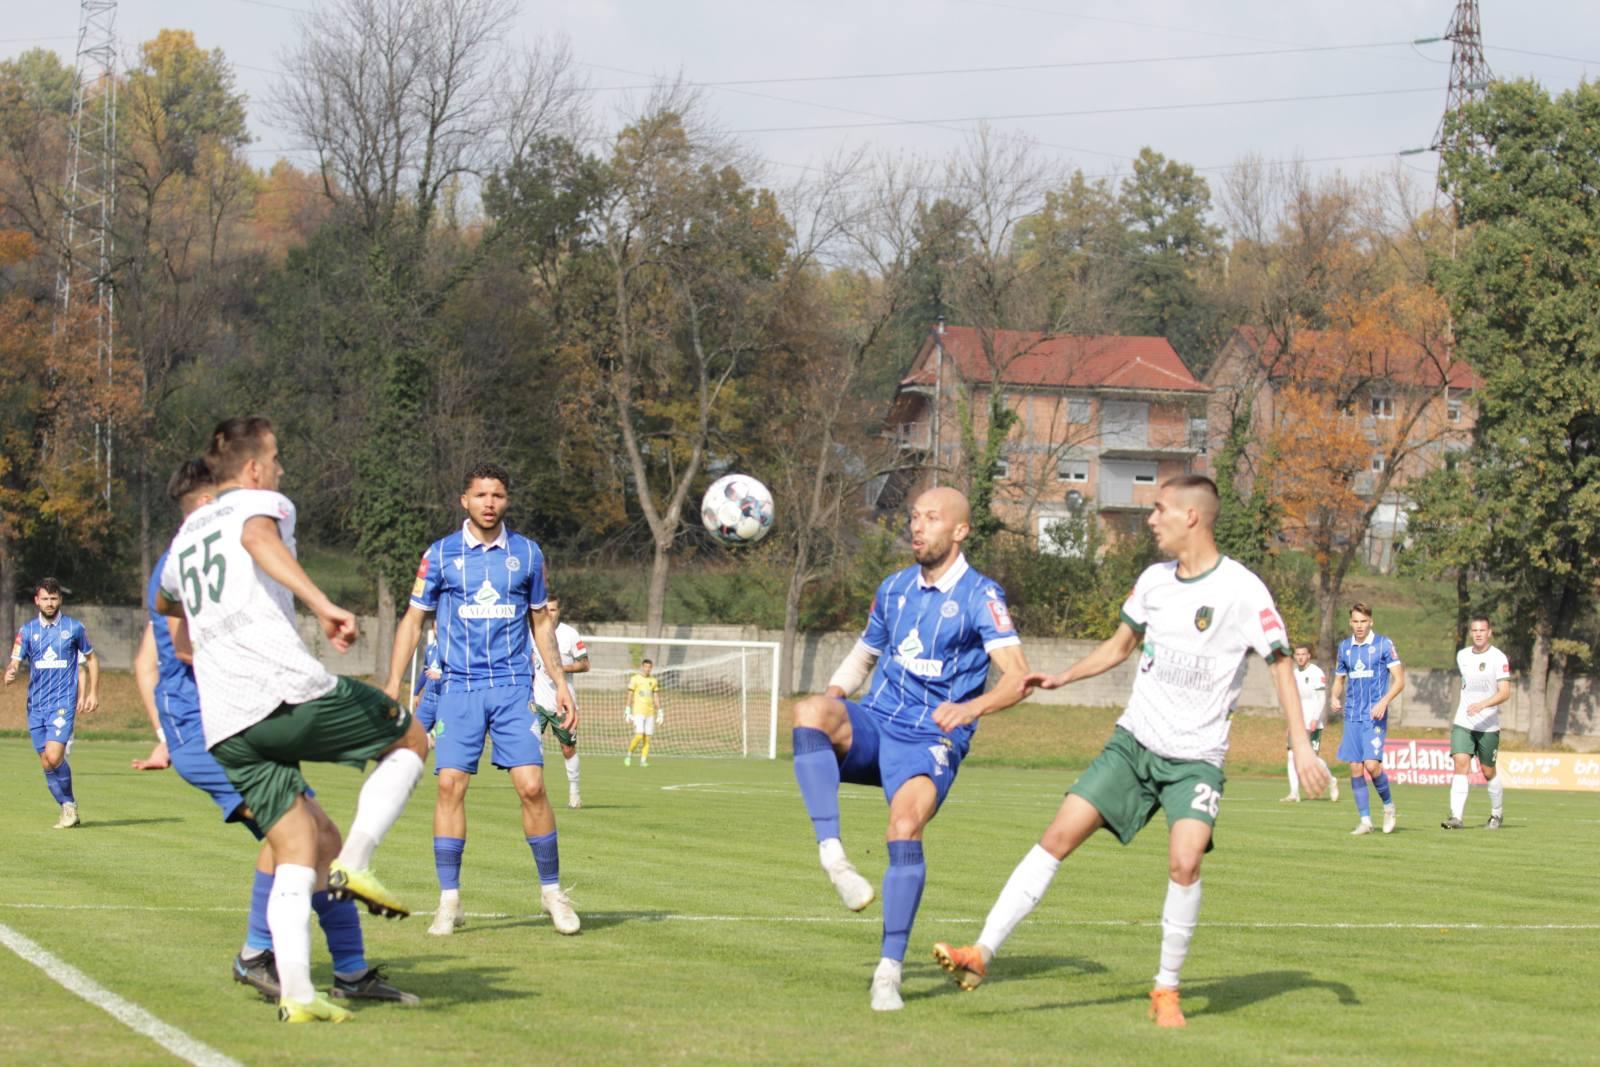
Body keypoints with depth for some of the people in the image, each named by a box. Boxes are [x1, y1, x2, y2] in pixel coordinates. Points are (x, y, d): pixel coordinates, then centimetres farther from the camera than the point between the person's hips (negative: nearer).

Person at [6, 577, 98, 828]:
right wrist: (10, 673, -25)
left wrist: (93, 693, 8)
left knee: (54, 757, -19)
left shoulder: (74, 628, 3)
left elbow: (91, 658, 15)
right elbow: (15, 661, -1)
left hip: (63, 703, -3)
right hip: (36, 704, 3)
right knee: (46, 763, 4)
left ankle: (70, 805, 1)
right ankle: (67, 807, 18)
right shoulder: (27, 630, 6)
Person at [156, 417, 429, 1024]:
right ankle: (355, 861, -5)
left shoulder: (187, 533, 27)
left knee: (297, 855, 9)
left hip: (224, 728, 6)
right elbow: (259, 539, -20)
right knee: (409, 741, 15)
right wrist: (323, 606, -33)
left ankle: (296, 994, -6)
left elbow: (164, 602, 47)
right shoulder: (260, 503, 6)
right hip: (289, 692, -6)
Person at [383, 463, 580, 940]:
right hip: (458, 687, 0)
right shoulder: (440, 555, 2)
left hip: (513, 686, 0)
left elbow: (541, 620, 16)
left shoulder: (527, 553, 6)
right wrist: (393, 689, 0)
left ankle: (552, 891, 6)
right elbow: (413, 621, 7)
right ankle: (449, 901, -1)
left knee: (531, 786, -9)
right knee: (450, 785, -9)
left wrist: (560, 683, 9)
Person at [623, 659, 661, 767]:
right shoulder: (635, 678, 0)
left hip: (650, 712, 4)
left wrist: (660, 713, 12)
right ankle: (629, 754, 4)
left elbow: (656, 697, 16)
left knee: (647, 738, -1)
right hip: (638, 712, -4)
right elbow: (630, 695, 0)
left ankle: (643, 760, 2)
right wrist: (628, 711, -7)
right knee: (639, 736, -15)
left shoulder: (654, 680, 12)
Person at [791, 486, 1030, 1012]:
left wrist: (971, 708, -35)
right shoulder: (894, 588, 14)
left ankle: (889, 970, -20)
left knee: (905, 826, -29)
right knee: (810, 711, -29)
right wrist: (831, 699, 10)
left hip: (929, 740, -4)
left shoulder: (980, 596, -5)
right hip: (872, 726, 5)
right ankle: (832, 855, -36)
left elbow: (1018, 677, -15)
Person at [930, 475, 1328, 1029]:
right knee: (1059, 835, -8)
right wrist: (1061, 678, 8)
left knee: (1185, 862, -23)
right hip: (1133, 740, 5)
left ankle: (1167, 990, -3)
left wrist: (1300, 744, -14)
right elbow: (1120, 646, 21)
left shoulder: (1241, 590, -12)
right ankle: (982, 953, -8)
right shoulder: (1153, 580, 6)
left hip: (1196, 758, -5)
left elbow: (1280, 664, -7)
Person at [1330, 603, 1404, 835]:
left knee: (1371, 764, -16)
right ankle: (1365, 820, 7)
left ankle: (1389, 805, 9)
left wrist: (1384, 702, -19)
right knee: (1355, 768, 0)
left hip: (1375, 716, -5)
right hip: (1352, 716, 5)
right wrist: (1335, 698, 1)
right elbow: (1339, 678, 22)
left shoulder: (1383, 644, -2)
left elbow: (1399, 679, -4)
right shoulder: (1345, 647, 12)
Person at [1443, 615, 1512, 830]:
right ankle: (1456, 817, -21)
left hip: (1488, 725, -3)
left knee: (1488, 772, 7)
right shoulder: (1462, 656, 7)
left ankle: (1497, 814, 30)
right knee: (1461, 764, -15)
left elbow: (1505, 693, -17)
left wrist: (1482, 705, -31)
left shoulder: (1498, 658, -9)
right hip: (1463, 723, 3)